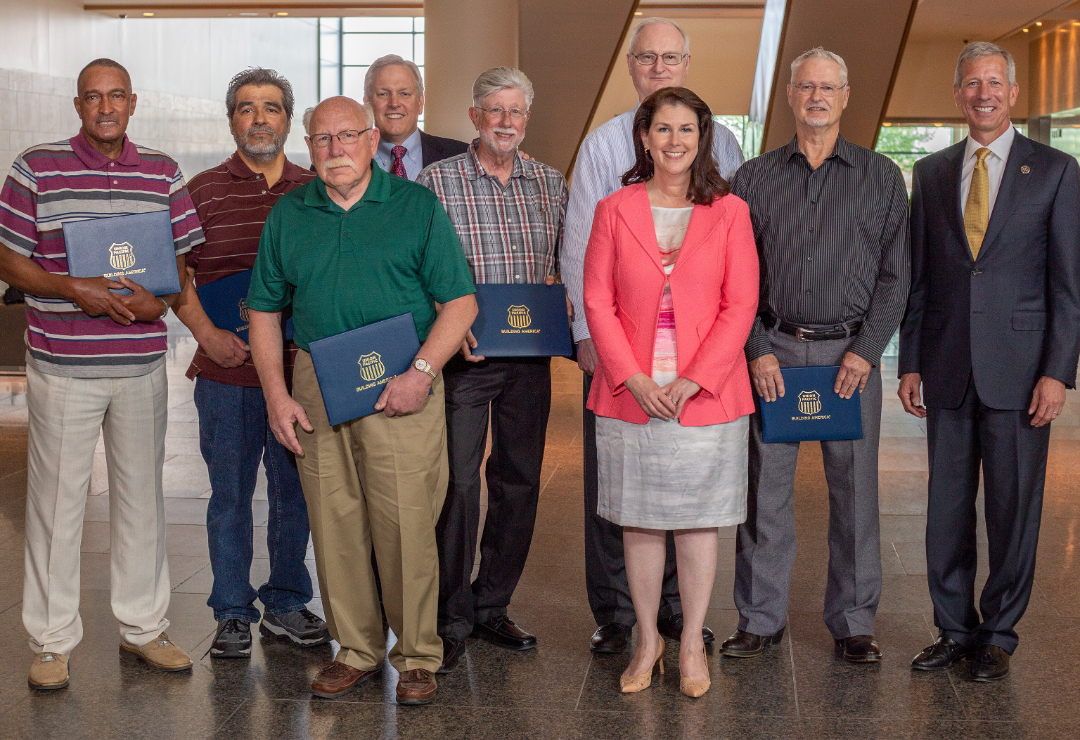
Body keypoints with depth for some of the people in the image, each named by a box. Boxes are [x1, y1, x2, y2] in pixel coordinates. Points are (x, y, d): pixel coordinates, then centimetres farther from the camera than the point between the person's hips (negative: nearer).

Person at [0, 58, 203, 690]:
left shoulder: (163, 173, 8)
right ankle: (53, 641, 14)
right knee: (57, 500, 2)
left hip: (142, 364, 3)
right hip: (63, 365, -3)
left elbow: (183, 258, 11)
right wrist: (73, 290, -16)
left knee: (142, 494, 12)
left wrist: (159, 300, -10)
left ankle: (144, 626, 25)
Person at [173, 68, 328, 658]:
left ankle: (285, 604, 25)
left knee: (295, 490, 10)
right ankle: (233, 614, 18)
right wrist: (206, 333, -11)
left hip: (301, 369, 2)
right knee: (230, 493, 6)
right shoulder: (203, 191, 2)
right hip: (227, 372, -2)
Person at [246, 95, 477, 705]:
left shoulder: (417, 207, 2)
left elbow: (460, 301, 0)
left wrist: (420, 374, -12)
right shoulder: (289, 215, 11)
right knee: (334, 523, 6)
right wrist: (276, 394, 3)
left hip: (401, 387, -3)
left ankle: (418, 655, 10)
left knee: (407, 524, -4)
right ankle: (357, 649, 20)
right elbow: (265, 310, 14)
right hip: (317, 390, 3)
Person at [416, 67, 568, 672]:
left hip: (530, 356, 4)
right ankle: (451, 621, 6)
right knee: (458, 483, -6)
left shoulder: (551, 184, 10)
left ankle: (492, 606, 23)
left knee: (520, 481, 8)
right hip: (462, 354, -4)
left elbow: (566, 263, 16)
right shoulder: (436, 182, -1)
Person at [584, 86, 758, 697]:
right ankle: (647, 640, 22)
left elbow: (741, 305, -2)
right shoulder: (615, 210, 5)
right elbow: (598, 302, 2)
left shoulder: (729, 212, 2)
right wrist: (633, 378, -9)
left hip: (706, 392, -1)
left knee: (700, 521, 6)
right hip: (632, 395, 1)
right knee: (639, 522, 8)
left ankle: (692, 644, 19)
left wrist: (693, 380, -11)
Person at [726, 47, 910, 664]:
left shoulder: (882, 177, 7)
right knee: (765, 485, 1)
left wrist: (866, 350, -7)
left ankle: (854, 623, 15)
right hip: (773, 350, 1)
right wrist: (757, 351, -5)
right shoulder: (754, 178, 8)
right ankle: (761, 619, 12)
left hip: (851, 352, 0)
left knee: (855, 488, 3)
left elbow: (895, 274, 3)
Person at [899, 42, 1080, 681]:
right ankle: (955, 630, 21)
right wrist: (910, 363, 6)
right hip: (947, 370, 3)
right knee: (947, 509, 8)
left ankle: (998, 636, 17)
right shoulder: (931, 173, 11)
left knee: (1014, 509, 4)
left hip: (1018, 369, -3)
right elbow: (918, 276, 11)